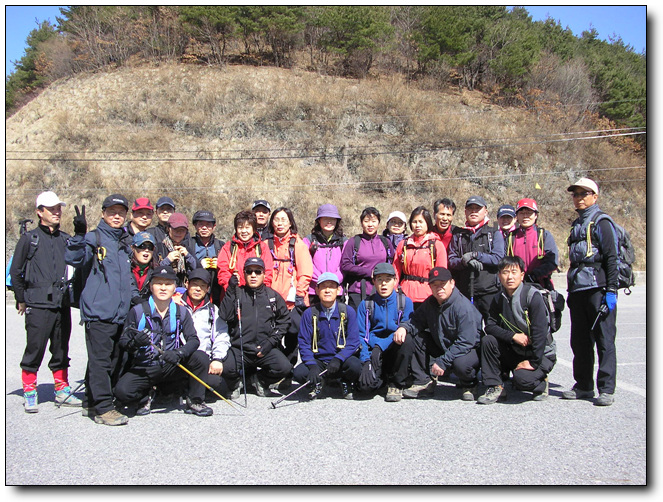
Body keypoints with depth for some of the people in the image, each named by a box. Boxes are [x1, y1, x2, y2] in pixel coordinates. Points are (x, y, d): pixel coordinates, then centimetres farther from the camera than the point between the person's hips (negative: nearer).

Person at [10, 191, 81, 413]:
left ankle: (62, 390, 21)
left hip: (62, 304, 4)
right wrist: (21, 299, 4)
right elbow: (15, 272, 4)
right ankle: (29, 393, 11)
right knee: (35, 349, -2)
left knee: (61, 350, 10)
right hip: (38, 305, -4)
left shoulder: (66, 239, 14)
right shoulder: (29, 239, 3)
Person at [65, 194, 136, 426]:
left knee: (114, 360, 12)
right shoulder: (94, 238, -3)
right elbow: (73, 259, -19)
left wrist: (134, 296, 17)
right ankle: (103, 408, -1)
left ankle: (91, 402, 24)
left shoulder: (126, 242, 19)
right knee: (100, 359, -7)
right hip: (98, 311, -7)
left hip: (121, 313, 8)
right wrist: (79, 234, -32)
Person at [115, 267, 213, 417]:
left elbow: (193, 340, -7)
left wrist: (179, 353, -27)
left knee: (200, 357, -24)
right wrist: (135, 343, -27)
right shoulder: (138, 311, -2)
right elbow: (122, 341, -3)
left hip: (173, 368, 1)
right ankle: (146, 395, 9)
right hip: (144, 369, -1)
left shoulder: (181, 312, 5)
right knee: (122, 391, -28)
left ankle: (195, 401, -3)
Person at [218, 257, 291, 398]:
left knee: (284, 367, -23)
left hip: (266, 349, 2)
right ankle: (235, 384, 11)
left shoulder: (273, 296, 12)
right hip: (239, 348, -1)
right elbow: (224, 316, -6)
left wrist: (271, 342, -1)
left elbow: (284, 320, 11)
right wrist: (230, 290, -11)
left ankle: (258, 379, 12)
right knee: (226, 368, -30)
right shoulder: (237, 293, 8)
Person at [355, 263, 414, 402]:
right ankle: (383, 377, 12)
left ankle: (397, 384, -12)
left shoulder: (405, 302, 2)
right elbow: (360, 335, -1)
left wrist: (381, 345, -20)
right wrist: (366, 361, -17)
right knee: (365, 385, -26)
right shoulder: (366, 305, 5)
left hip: (396, 352, 0)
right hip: (373, 352, 0)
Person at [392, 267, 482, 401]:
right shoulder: (430, 303, -1)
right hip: (442, 346, 7)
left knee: (460, 363, -40)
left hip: (470, 349, -6)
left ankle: (469, 385, -1)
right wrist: (403, 327, -23)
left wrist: (443, 362, -32)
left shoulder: (464, 307, -25)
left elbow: (465, 342, -30)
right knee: (410, 338, -8)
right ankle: (423, 382, -1)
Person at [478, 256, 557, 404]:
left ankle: (541, 383, 7)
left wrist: (533, 362, -23)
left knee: (522, 378, -30)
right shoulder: (499, 299, 1)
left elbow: (540, 331, -21)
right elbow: (490, 326, -6)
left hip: (541, 353, -5)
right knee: (487, 340, -16)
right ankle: (496, 388, -7)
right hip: (515, 351, 5)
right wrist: (513, 336, -21)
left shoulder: (532, 295, -17)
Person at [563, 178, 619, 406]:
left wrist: (611, 290, -16)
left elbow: (611, 258, -9)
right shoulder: (577, 225, 19)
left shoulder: (601, 222, -3)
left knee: (604, 339, -3)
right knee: (580, 341, 10)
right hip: (578, 291, 7)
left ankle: (606, 389, 3)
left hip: (598, 289, -7)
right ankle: (583, 385, 20)